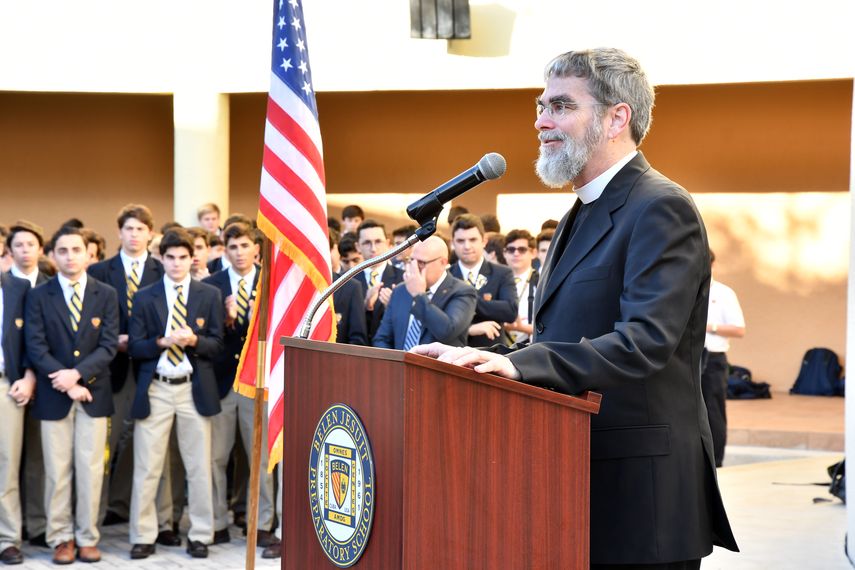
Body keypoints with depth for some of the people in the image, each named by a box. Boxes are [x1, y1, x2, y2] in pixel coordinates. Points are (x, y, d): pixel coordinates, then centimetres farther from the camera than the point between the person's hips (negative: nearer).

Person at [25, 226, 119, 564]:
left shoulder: (106, 295, 5)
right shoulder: (39, 296, 3)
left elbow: (109, 345, -2)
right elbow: (35, 347, -4)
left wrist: (77, 374, -15)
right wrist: (66, 382, -13)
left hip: (93, 393, 1)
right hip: (53, 395, 0)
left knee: (90, 468, 2)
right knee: (57, 470, 3)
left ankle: (87, 537, 11)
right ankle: (61, 538, 12)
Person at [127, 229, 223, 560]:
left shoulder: (210, 295, 6)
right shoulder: (144, 298, 6)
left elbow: (217, 345, 3)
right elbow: (134, 347, 1)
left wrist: (194, 340, -16)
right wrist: (162, 342, -16)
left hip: (195, 389, 0)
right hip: (155, 389, 0)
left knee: (199, 467, 5)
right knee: (146, 468, 1)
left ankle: (200, 535, 14)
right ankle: (143, 537, 9)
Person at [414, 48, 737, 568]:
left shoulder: (661, 209, -13)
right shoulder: (583, 215, 19)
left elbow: (645, 342, -25)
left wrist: (517, 363, -34)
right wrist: (476, 356, 3)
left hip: (639, 490, -9)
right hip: (581, 475, 9)